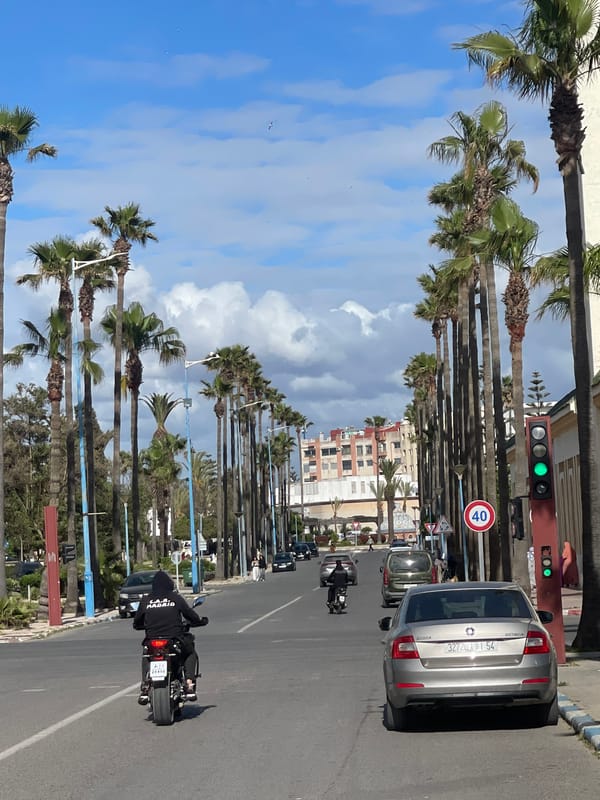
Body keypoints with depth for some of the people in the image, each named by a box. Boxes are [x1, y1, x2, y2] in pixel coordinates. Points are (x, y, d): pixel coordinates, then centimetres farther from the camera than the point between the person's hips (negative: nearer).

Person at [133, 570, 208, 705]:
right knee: (191, 654, 27)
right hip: (175, 638, -2)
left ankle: (145, 685, 13)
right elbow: (190, 615, 7)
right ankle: (189, 684, 6)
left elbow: (137, 623, 12)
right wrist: (200, 621, 29)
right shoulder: (176, 598, 1)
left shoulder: (145, 601, 5)